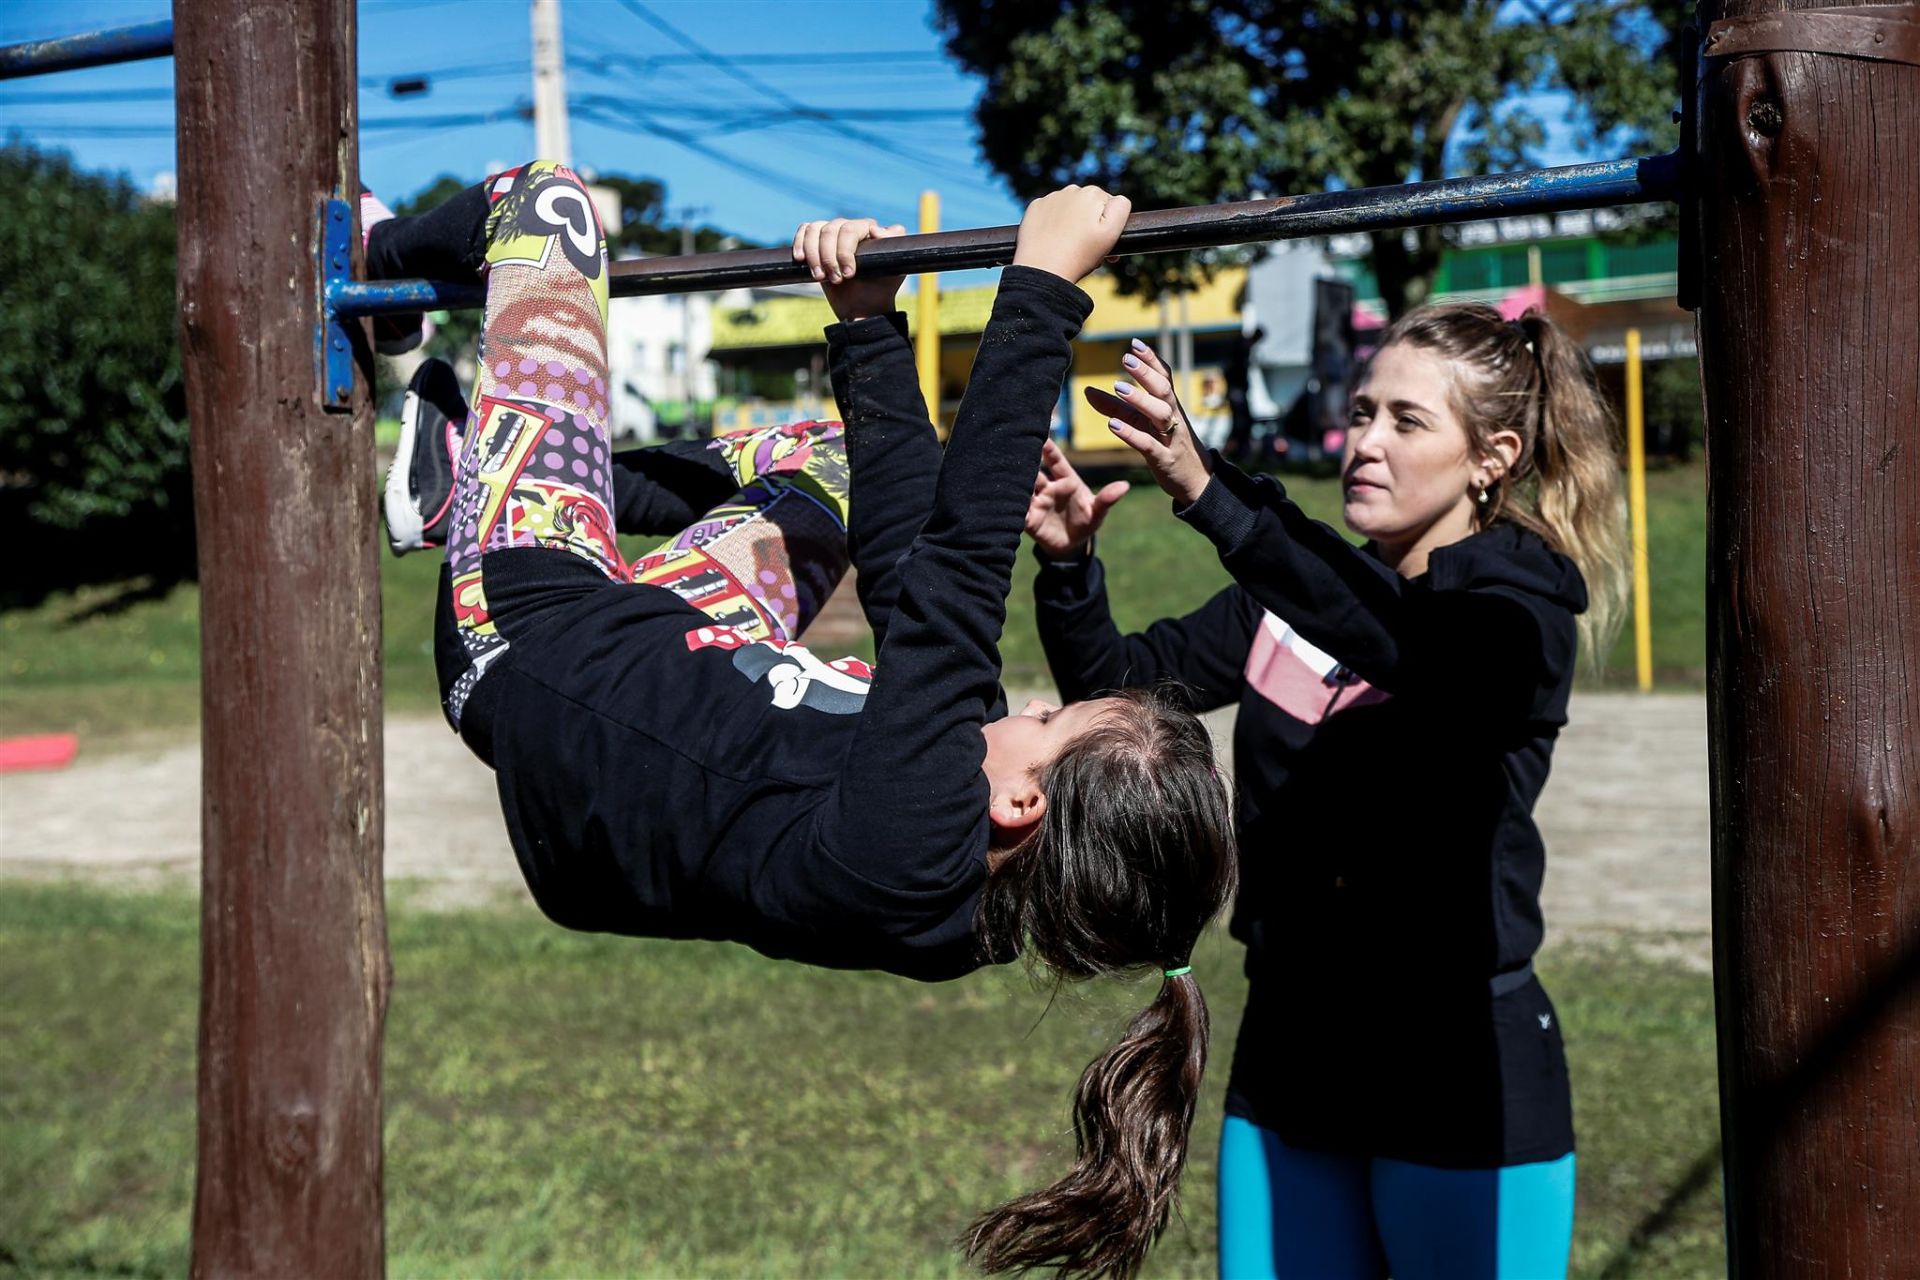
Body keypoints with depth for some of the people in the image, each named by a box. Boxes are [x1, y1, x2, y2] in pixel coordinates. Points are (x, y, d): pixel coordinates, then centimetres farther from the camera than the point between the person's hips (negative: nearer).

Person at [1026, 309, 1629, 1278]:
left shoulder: (1521, 613, -10)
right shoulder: (1294, 591, 8)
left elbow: (1401, 640, -32)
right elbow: (1121, 688, 5)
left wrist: (1207, 492, -45)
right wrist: (1067, 563, -15)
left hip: (1459, 1081, -5)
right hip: (1291, 1059, 5)